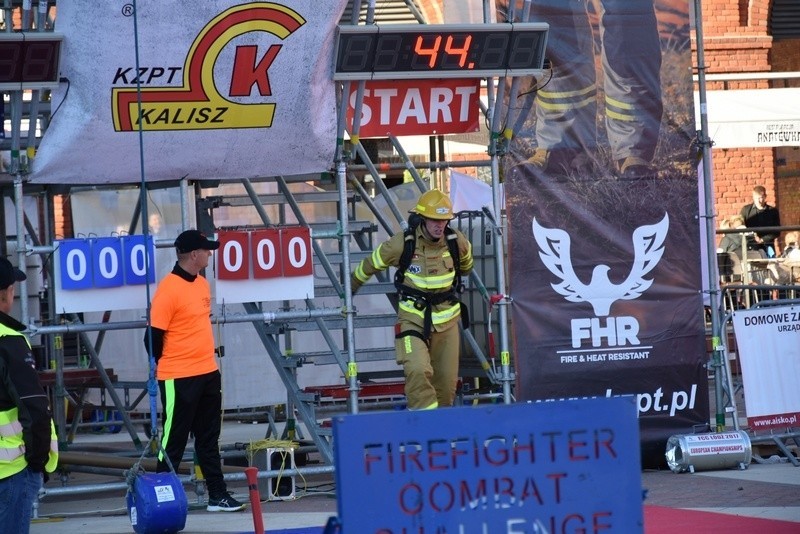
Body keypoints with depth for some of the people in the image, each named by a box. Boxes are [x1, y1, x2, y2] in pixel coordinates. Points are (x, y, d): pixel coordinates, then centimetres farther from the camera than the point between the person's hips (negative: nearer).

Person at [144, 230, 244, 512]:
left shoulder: (202, 283, 10)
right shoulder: (168, 289, -16)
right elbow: (153, 336, -14)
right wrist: (168, 369, -3)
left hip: (208, 373, 8)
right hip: (179, 379, -8)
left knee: (209, 438, 13)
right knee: (173, 441, -2)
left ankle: (217, 496, 18)